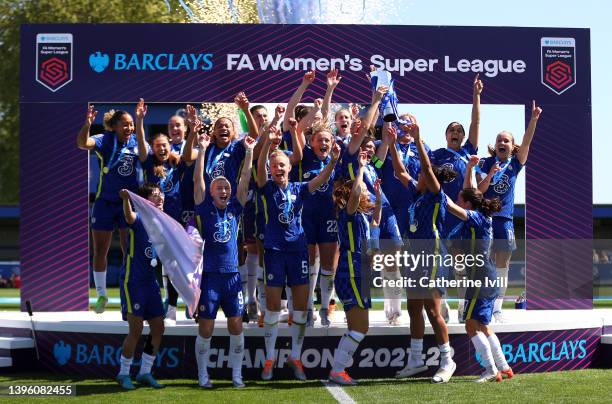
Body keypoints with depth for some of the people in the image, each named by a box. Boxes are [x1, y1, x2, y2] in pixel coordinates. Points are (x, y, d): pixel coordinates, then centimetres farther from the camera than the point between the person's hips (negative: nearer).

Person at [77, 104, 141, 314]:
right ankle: (101, 295, 21)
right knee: (100, 251, 6)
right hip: (105, 202, -1)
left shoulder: (137, 142, -3)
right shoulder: (105, 140, -12)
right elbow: (82, 143, -31)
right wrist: (87, 123, -48)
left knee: (130, 251, 5)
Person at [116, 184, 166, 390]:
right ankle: (124, 374, 7)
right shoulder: (139, 219, -12)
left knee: (158, 328, 7)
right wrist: (126, 199, -60)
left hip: (150, 281, 7)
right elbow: (129, 216, -37)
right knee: (136, 330, -9)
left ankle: (145, 373, 20)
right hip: (132, 281, -7)